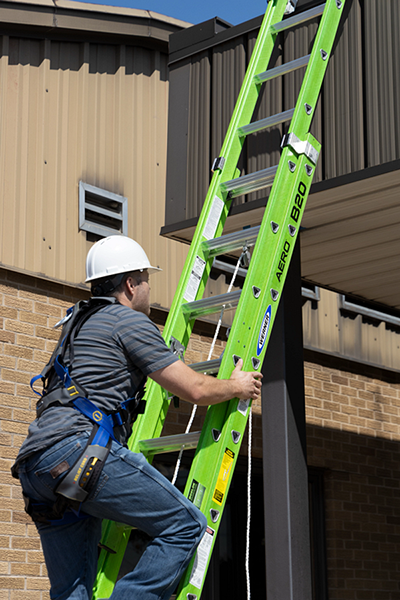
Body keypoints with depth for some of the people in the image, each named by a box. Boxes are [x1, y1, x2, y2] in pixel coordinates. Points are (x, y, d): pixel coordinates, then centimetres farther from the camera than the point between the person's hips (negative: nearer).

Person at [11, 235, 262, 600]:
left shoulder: (79, 325, 31)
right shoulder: (131, 322, 3)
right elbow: (196, 391, 2)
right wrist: (237, 386, 22)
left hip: (34, 463, 9)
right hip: (79, 448, -9)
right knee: (186, 526, -3)